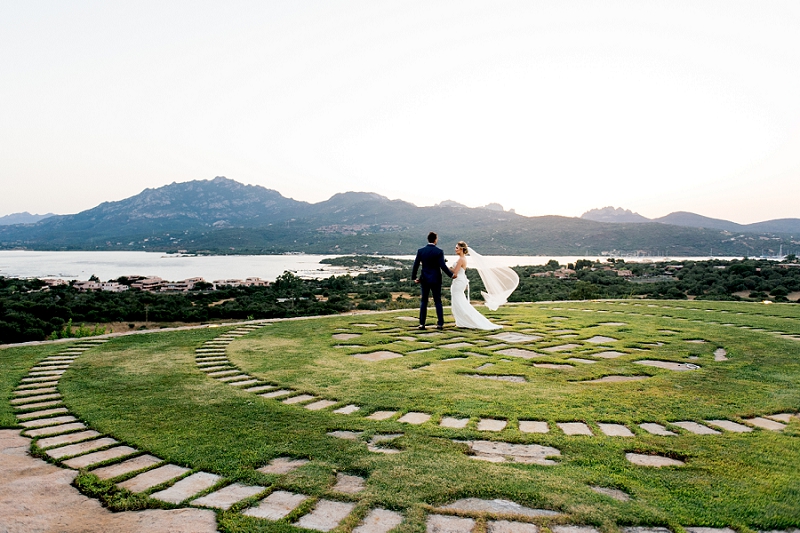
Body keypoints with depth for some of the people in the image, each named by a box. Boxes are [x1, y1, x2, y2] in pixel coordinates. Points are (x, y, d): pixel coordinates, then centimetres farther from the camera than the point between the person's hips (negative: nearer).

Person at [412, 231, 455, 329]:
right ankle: (440, 323, 6)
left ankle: (422, 323, 4)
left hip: (424, 280, 2)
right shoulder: (439, 251, -9)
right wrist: (451, 274, 1)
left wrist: (414, 277, 10)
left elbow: (415, 265, -2)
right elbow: (443, 266, -13)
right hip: (436, 280, -1)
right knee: (438, 302, 8)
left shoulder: (420, 251, -2)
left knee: (423, 302, 8)